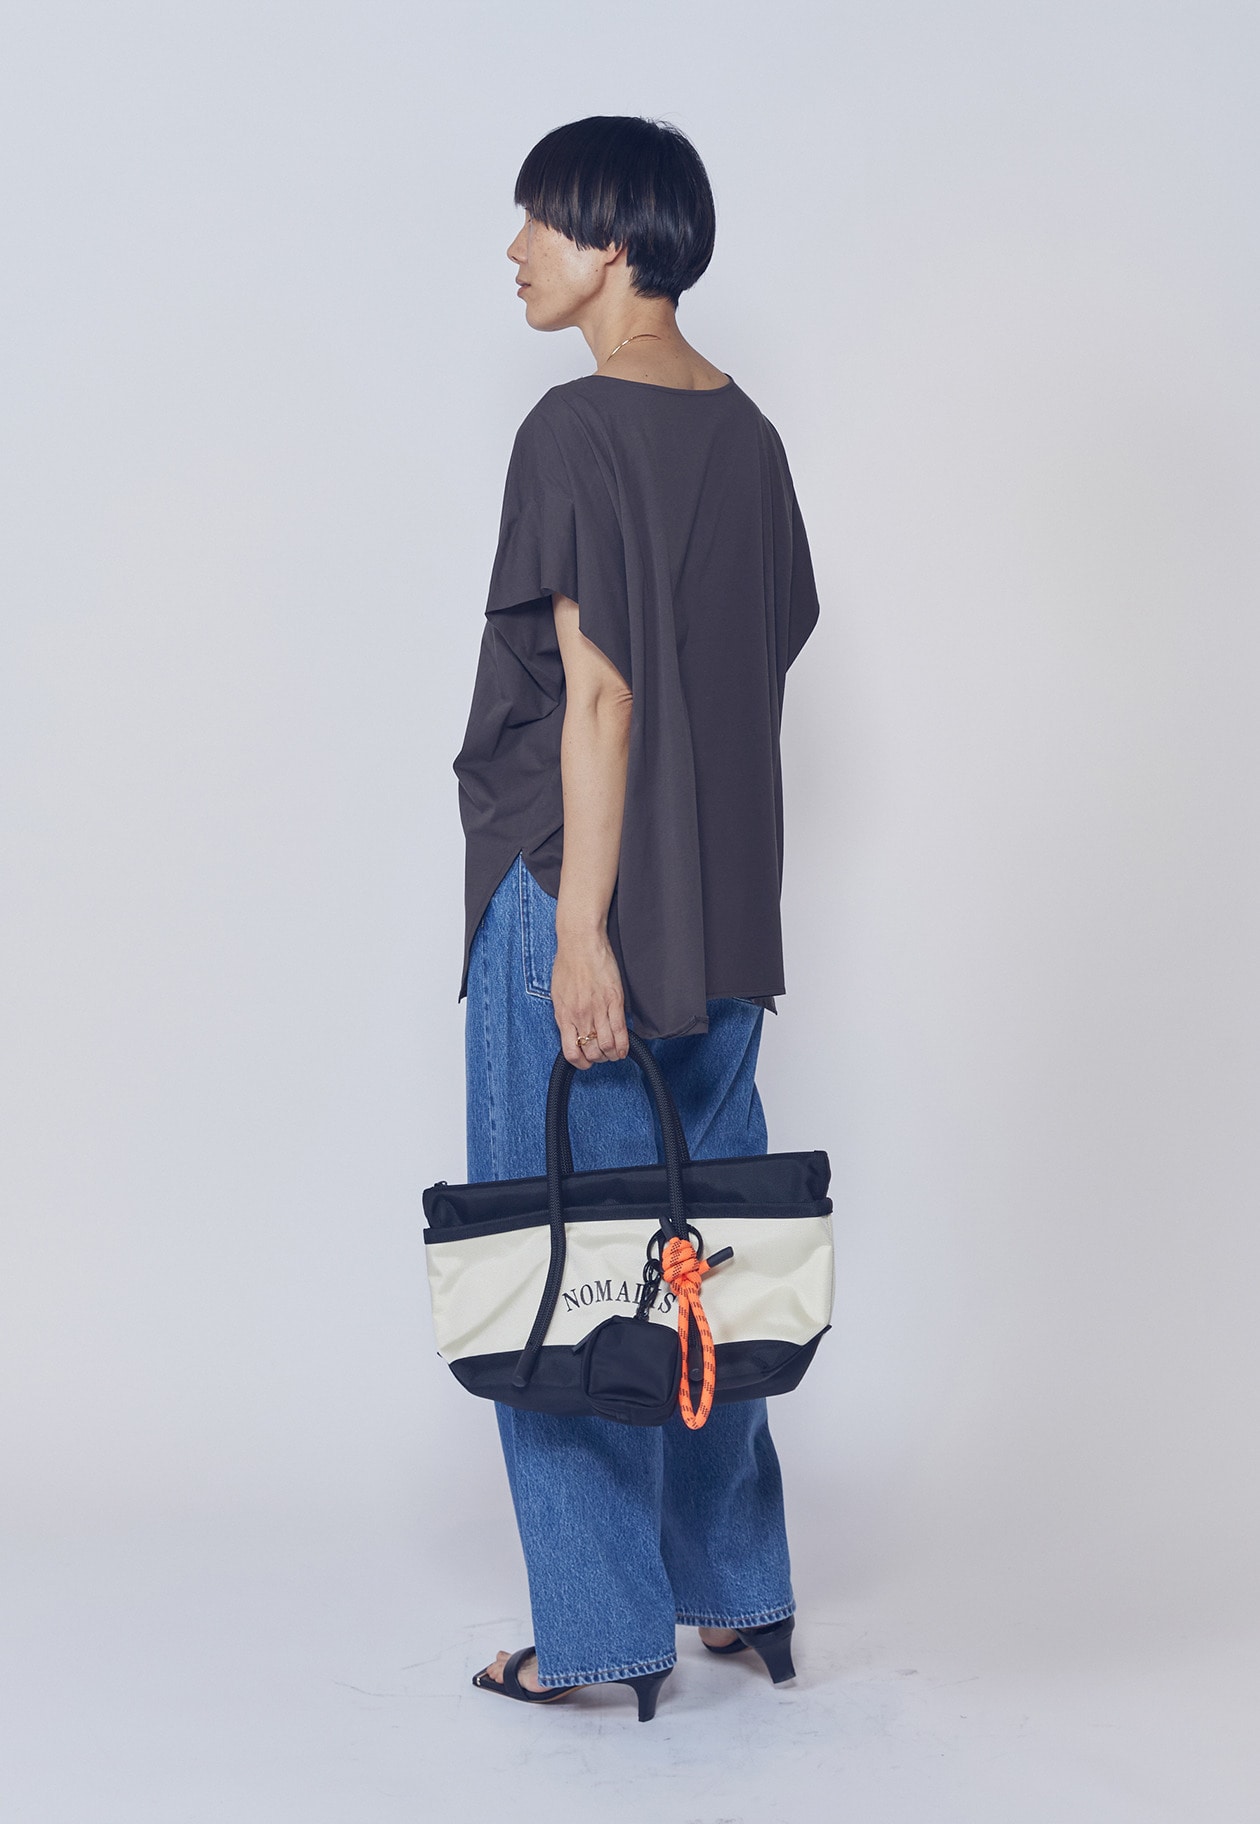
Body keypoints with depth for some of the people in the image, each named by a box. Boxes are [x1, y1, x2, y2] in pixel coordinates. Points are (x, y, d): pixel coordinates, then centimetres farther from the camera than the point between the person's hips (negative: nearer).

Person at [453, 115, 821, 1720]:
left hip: (576, 896, -8)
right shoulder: (750, 437, 10)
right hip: (725, 915, 8)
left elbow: (598, 694, -19)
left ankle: (604, 1632, 9)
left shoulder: (579, 432, -13)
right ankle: (741, 1591, 24)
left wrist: (581, 926, -18)